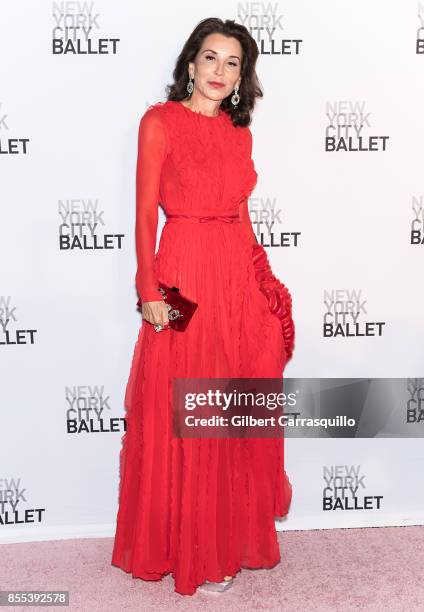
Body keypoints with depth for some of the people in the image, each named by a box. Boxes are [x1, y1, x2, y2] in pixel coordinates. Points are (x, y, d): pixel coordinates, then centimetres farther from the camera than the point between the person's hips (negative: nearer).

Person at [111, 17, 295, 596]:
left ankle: (234, 534, 32)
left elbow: (241, 212, 15)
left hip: (242, 277, 6)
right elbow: (146, 212, -7)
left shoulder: (239, 133, 13)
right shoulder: (160, 121, -3)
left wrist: (263, 280, 12)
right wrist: (150, 292, -13)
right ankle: (193, 551, 21)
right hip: (185, 274, -6)